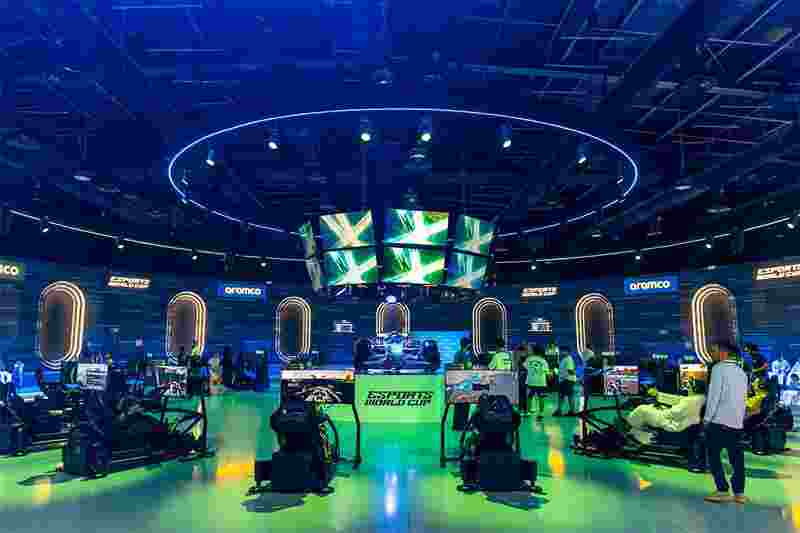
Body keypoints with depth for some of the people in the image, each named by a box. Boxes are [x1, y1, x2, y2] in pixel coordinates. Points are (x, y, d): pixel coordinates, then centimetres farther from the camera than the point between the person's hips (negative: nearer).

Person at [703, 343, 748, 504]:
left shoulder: (719, 368, -8)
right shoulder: (741, 372, 14)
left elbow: (714, 395, -12)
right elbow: (744, 399, 16)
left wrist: (707, 418, -8)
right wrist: (740, 418, 19)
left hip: (719, 420, -7)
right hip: (737, 423, 7)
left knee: (714, 455, 0)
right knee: (736, 457, 10)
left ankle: (723, 491, -3)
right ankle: (739, 493, 12)